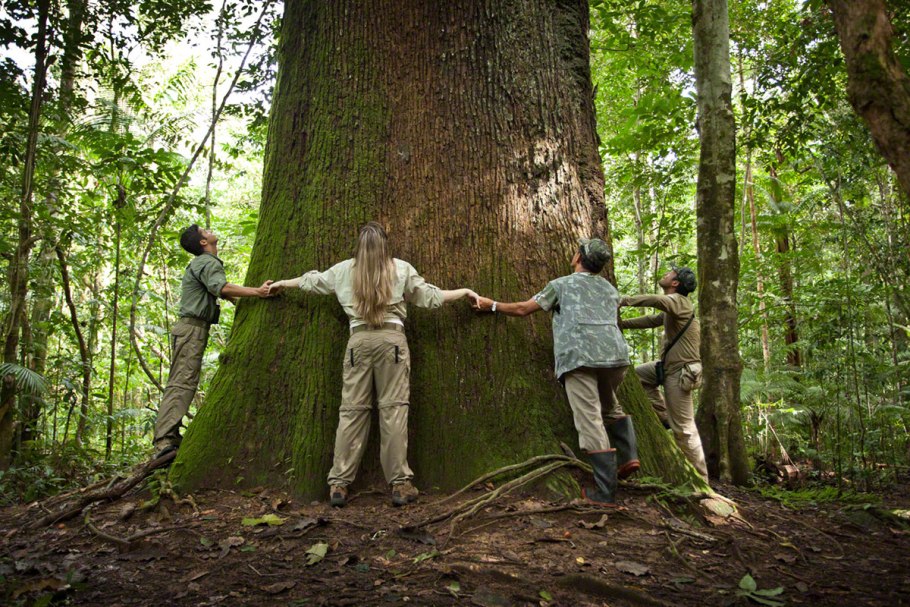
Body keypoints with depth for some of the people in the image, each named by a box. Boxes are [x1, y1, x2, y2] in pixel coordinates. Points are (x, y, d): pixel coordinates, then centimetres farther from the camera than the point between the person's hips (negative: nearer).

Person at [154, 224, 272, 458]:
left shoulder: (201, 263, 24)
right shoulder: (208, 262, -10)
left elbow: (214, 290, 35)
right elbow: (221, 287, -29)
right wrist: (256, 292, -36)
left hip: (191, 328, 11)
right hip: (192, 327, -11)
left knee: (182, 383, 9)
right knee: (182, 383, -18)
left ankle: (169, 439, 12)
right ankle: (165, 441, -25)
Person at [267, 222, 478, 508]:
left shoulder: (344, 269, 14)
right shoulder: (401, 268, 8)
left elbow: (311, 281, 28)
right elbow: (431, 297, 12)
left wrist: (282, 283, 47)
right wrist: (464, 291, 26)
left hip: (358, 340, 2)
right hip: (392, 338, -2)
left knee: (352, 410, 4)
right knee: (393, 409, -2)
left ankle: (338, 484, 6)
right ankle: (400, 484, -1)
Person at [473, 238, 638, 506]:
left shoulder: (561, 285, 13)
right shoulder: (610, 289, 26)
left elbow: (522, 309, 13)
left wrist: (492, 305, 28)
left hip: (578, 356, -5)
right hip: (615, 353, 5)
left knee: (590, 421, -4)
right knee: (610, 405, 29)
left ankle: (606, 491, -4)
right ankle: (628, 455, 11)